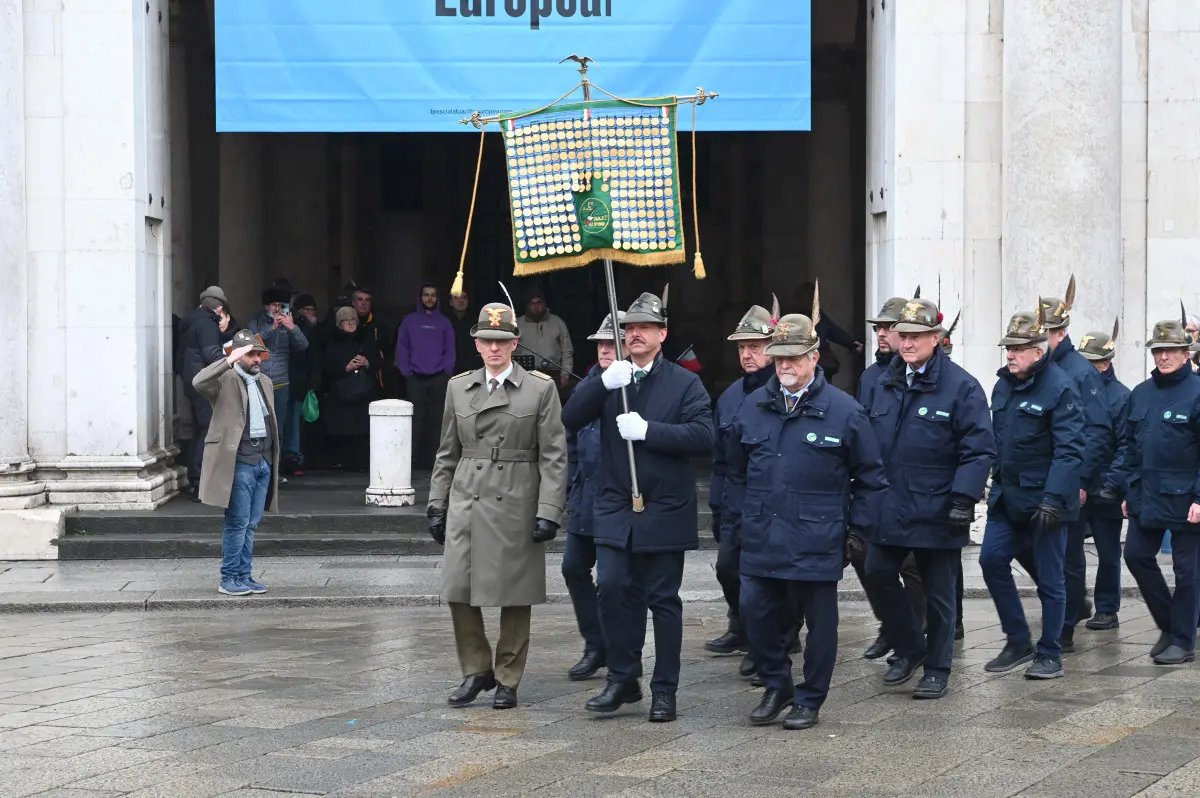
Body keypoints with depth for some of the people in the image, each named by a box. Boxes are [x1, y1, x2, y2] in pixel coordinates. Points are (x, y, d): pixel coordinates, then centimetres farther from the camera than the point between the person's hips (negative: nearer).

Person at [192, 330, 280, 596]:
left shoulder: (265, 382, 18)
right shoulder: (226, 380, -4)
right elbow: (199, 382, -25)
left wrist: (273, 459, 18)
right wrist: (229, 361, -28)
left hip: (264, 461, 7)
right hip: (239, 462, -7)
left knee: (251, 524, 10)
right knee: (238, 523, -5)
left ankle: (244, 576, 16)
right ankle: (229, 579, 3)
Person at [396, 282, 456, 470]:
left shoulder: (444, 322, 10)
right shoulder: (410, 321, 7)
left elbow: (450, 351, 8)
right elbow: (402, 348, 6)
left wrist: (446, 371, -5)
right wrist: (406, 372, -4)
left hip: (439, 379, 1)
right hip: (415, 378, -1)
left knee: (436, 419, 0)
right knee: (415, 419, -4)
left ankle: (433, 459, 3)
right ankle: (412, 459, -3)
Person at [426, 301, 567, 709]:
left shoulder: (540, 389, 1)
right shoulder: (458, 387, 11)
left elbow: (553, 457, -2)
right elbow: (447, 454, 15)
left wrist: (548, 512, -9)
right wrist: (437, 504, 10)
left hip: (516, 505, -3)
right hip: (466, 503, 3)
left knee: (514, 594, 2)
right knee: (457, 590, -1)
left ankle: (508, 679, 14)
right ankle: (476, 670, 17)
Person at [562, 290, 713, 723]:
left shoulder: (684, 383, 1)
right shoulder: (608, 379, 10)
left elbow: (702, 436, -12)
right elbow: (570, 419, -4)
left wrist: (648, 430, -20)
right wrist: (603, 383, -19)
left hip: (664, 510, -2)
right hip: (615, 509, 2)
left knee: (663, 600, 4)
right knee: (612, 590, -6)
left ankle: (664, 691, 12)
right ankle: (622, 679, 9)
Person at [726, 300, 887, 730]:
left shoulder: (843, 411, -4)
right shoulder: (753, 407, 7)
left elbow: (870, 477, 2)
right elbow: (736, 472, 17)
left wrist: (860, 529, -1)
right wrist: (733, 521, 13)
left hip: (817, 544, -3)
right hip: (761, 540, 3)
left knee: (819, 621, 5)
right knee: (756, 612, 3)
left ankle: (809, 701, 18)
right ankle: (776, 686, 23)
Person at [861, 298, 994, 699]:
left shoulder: (961, 387, -9)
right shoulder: (885, 384, 10)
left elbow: (979, 451, -11)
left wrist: (963, 499, -20)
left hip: (936, 514, -5)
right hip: (889, 510, 5)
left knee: (938, 593, 5)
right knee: (878, 574, 3)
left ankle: (937, 670, 17)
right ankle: (910, 648, 23)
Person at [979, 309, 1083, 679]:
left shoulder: (1060, 388, -13)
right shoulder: (1003, 385, 9)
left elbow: (1069, 450, -19)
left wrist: (1053, 499, -25)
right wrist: (996, 484, 14)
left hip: (1044, 498, -7)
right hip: (1007, 496, 7)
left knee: (1049, 576, 2)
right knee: (991, 559, 0)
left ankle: (1049, 655, 13)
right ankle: (1018, 642, 14)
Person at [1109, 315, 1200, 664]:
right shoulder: (1140, 394, 9)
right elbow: (1130, 445, 15)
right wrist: (1128, 489, 11)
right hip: (1146, 497, 6)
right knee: (1137, 555, 4)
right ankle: (1168, 623, 21)